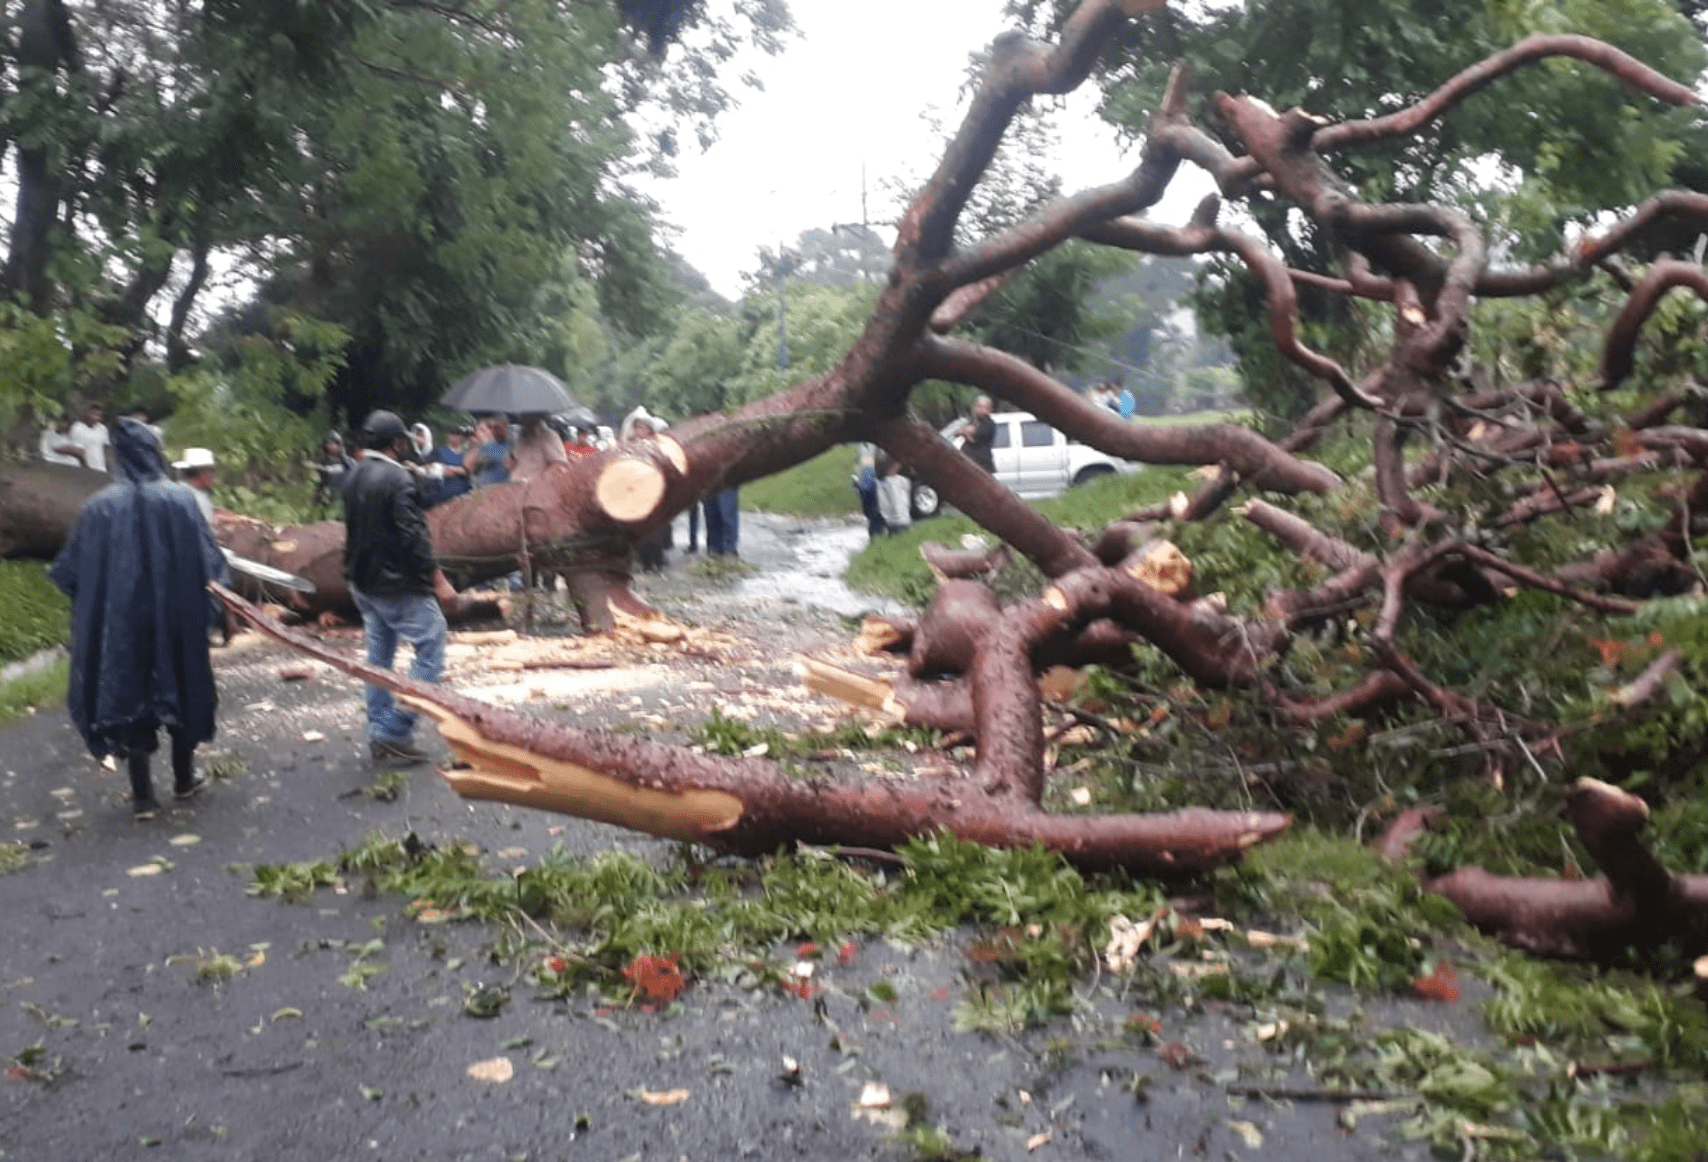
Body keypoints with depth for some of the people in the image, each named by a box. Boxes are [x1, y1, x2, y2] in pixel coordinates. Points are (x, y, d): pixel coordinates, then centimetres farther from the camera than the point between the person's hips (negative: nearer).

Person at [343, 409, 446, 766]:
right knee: (431, 647, -2)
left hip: (363, 583, 10)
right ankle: (396, 730, -4)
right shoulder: (397, 479, -19)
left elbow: (353, 529, 16)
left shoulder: (355, 478, 9)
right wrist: (434, 576, -16)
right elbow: (413, 535, -23)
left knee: (379, 656, 16)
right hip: (399, 585, -9)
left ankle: (379, 736, 22)